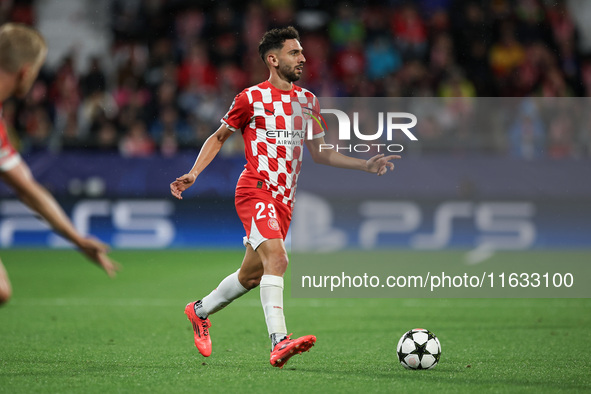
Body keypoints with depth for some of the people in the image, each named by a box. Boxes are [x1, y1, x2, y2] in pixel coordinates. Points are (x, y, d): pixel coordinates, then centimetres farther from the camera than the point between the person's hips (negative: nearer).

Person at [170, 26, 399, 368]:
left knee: (252, 275, 13)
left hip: (284, 199, 7)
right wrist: (193, 174, -4)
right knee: (277, 259, -26)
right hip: (256, 190, -7)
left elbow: (320, 153, 18)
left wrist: (366, 165, 7)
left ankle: (200, 311, 36)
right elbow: (219, 137, 8)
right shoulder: (251, 98, -3)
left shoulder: (307, 101, 13)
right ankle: (279, 342, -34)